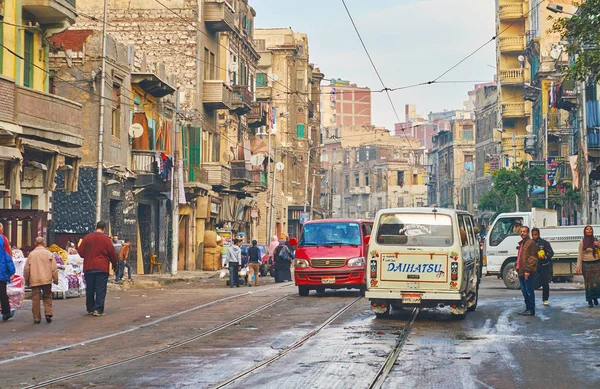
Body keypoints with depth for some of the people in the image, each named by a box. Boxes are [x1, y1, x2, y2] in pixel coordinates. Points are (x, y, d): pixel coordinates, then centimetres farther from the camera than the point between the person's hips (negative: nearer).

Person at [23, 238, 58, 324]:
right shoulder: (48, 254, 1)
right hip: (46, 280, 0)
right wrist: (56, 279, 10)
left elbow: (26, 269, 7)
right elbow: (54, 268, 1)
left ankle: (36, 318, 5)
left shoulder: (31, 254, 3)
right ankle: (48, 314, -4)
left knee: (35, 300, 4)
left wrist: (26, 280, 18)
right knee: (47, 297, 12)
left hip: (34, 281, 0)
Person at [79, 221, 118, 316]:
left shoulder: (87, 237, 4)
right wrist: (114, 265, 12)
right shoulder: (105, 238, -5)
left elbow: (81, 252, 7)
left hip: (88, 267, 3)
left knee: (90, 289, 12)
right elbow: (112, 253, -2)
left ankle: (90, 309, 19)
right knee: (100, 289, -2)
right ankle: (98, 309, -7)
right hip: (102, 268, -3)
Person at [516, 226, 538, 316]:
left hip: (527, 272, -10)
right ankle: (528, 308, 20)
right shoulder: (521, 243, 19)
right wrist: (518, 268, 18)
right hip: (521, 271, 10)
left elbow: (532, 258, -16)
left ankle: (531, 310, -1)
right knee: (524, 291, 13)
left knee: (529, 291, -5)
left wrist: (527, 270, -19)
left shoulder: (531, 243, -10)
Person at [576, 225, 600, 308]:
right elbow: (580, 255, 0)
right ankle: (590, 301, 7)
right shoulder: (582, 242, 1)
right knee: (588, 283, -2)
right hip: (586, 264, -2)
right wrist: (578, 266, -7)